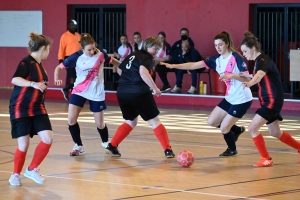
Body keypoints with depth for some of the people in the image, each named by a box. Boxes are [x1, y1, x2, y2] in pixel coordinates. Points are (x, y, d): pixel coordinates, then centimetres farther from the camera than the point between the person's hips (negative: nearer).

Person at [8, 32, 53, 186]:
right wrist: (33, 84, -38)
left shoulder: (39, 64, 11)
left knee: (48, 139, -7)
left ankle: (32, 170, 9)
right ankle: (16, 174, 17)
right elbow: (15, 80, -28)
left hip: (37, 108, 8)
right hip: (20, 108, -8)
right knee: (23, 144, -5)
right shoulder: (26, 62, -14)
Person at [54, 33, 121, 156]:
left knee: (100, 124, 5)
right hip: (79, 91, 0)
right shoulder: (76, 57, -13)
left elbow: (111, 61, 13)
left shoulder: (101, 54, -9)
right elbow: (59, 67, -8)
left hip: (96, 93, 0)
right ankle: (78, 145, 9)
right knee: (71, 120, -10)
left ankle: (106, 143, 35)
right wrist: (56, 79, -26)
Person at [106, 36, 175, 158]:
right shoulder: (147, 58, -4)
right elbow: (143, 72, -25)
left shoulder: (132, 55, 19)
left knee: (130, 122, 23)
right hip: (139, 93, -7)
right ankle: (167, 150, 1)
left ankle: (113, 145, 15)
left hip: (122, 92, 7)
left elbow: (119, 70, 27)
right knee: (154, 121, 3)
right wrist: (155, 88, -24)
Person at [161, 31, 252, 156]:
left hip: (242, 100, -8)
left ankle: (232, 150, 24)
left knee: (224, 128, -4)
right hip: (229, 98, 8)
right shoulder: (216, 60, 1)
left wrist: (231, 75, -38)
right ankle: (237, 130, 31)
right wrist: (174, 66, -12)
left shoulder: (236, 58, -17)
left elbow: (247, 78, -23)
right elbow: (194, 65, -4)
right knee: (211, 122, 9)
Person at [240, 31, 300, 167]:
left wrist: (250, 83, -61)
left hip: (273, 101, -10)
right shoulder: (258, 61, 11)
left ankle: (266, 159, -2)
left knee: (252, 128, -13)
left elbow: (260, 74, -40)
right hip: (269, 101, 10)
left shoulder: (263, 60, -18)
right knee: (275, 133, 21)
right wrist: (248, 77, 5)